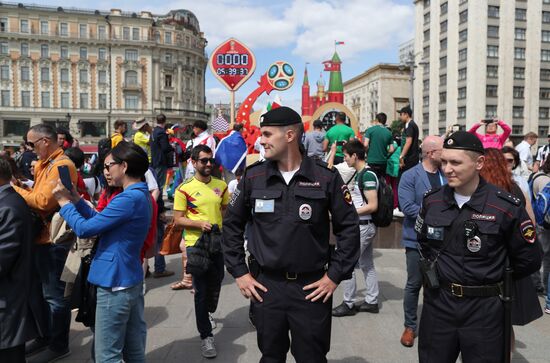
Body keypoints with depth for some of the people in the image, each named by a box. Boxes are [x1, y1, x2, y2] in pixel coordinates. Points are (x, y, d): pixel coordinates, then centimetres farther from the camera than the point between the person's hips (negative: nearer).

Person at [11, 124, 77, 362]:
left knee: (54, 293, 2)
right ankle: (44, 337, 35)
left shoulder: (61, 165, -17)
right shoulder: (46, 164, 14)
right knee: (42, 289, 19)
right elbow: (38, 196, 12)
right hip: (42, 235, 10)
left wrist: (15, 189, -11)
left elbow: (43, 201, -24)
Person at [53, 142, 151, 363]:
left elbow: (84, 229, -19)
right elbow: (101, 221, 13)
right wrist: (76, 199, 8)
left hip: (115, 284, -10)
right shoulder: (141, 195, 11)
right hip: (132, 280, 10)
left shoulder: (129, 198, -22)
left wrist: (64, 201, -5)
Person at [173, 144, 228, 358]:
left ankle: (208, 314, 49)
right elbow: (178, 220, -9)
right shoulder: (185, 189, -9)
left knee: (215, 285, 18)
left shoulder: (221, 185, 3)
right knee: (201, 290, 2)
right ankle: (206, 336, 15)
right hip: (196, 244, -4)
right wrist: (199, 224, -23)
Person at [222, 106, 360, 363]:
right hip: (265, 286, 2)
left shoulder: (326, 177, -6)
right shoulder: (253, 177, 0)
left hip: (312, 288, -2)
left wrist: (335, 275, -3)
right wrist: (239, 272, 4)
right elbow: (232, 224, 9)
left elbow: (349, 227, 0)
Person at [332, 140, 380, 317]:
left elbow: (372, 206, -23)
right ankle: (372, 301, 25)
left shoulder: (368, 175, -19)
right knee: (367, 264, 15)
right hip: (364, 226, 10)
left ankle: (348, 304, 9)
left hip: (363, 226, -10)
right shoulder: (361, 173, 10)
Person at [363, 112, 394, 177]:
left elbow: (365, 144, -13)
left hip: (371, 161, -4)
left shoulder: (370, 130, -5)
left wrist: (368, 152, 6)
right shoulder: (389, 133, 7)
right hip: (383, 162, 4)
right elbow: (391, 150, 5)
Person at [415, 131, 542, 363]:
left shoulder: (507, 207, -13)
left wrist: (494, 284, 6)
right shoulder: (431, 200, -2)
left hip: (484, 310, -3)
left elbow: (529, 260, -2)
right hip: (437, 303, 3)